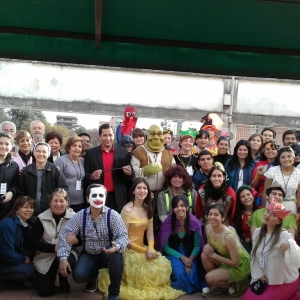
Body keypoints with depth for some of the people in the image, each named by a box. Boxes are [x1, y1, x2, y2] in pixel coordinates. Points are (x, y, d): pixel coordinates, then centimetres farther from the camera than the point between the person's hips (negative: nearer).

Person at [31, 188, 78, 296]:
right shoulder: (41, 218, -7)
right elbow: (34, 242, -9)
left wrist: (76, 240, -27)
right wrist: (54, 248, -21)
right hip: (46, 257, 1)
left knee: (68, 261, -36)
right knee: (44, 291, -6)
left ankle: (63, 280, 1)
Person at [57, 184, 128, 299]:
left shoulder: (113, 215, -14)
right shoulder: (80, 216, -9)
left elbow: (123, 235, -17)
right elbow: (65, 235, -9)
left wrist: (117, 246, -41)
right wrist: (63, 258, -19)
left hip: (108, 253, -1)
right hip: (89, 254, 2)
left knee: (117, 256, -36)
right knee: (78, 276, -25)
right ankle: (93, 274, 18)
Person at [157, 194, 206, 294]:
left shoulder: (194, 222, -13)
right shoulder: (168, 222, -17)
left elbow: (197, 245, -5)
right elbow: (165, 246, -9)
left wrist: (190, 259, -22)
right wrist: (182, 257, -19)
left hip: (190, 253, 1)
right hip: (173, 253, -1)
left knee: (192, 276, -24)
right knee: (179, 274, -28)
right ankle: (182, 288, 6)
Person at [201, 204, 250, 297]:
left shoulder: (228, 236, -34)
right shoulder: (208, 228, -13)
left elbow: (235, 263, -26)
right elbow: (210, 244, 6)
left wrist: (214, 255, -24)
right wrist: (207, 246, -18)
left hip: (240, 265, -7)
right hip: (227, 259, 7)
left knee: (209, 278, -22)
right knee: (205, 255, -19)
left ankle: (235, 284, 5)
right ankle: (215, 286, 2)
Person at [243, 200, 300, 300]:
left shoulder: (284, 235, -20)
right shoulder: (257, 232, -1)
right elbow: (254, 256, 9)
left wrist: (289, 244, -58)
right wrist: (259, 274, -2)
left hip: (286, 282, -6)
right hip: (266, 279, 6)